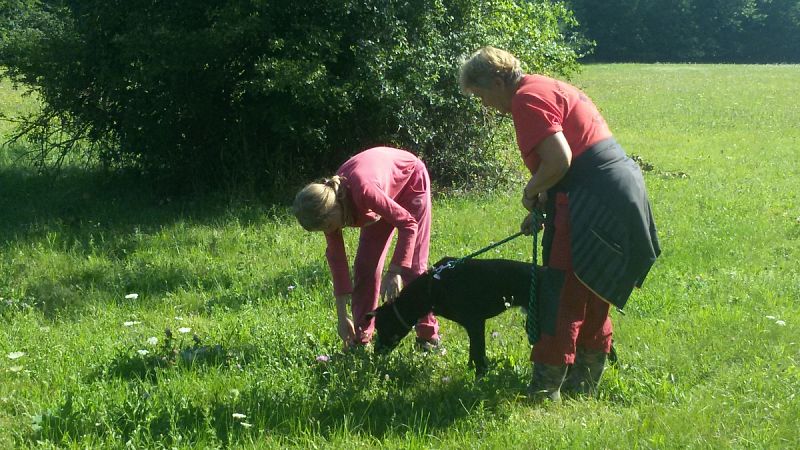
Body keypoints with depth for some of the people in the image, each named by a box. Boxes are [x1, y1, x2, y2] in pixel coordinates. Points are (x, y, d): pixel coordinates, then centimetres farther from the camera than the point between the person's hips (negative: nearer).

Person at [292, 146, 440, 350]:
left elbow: (408, 223, -35)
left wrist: (395, 272, -36)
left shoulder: (362, 191, -43)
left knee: (413, 264, -8)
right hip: (387, 191, 6)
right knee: (365, 264, -2)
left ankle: (428, 336, 1)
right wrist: (342, 317, -12)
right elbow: (335, 255, -12)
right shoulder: (328, 203, -21)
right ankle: (361, 338, 4)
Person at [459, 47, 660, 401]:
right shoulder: (546, 88, 21)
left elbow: (559, 161, -23)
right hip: (621, 191, 11)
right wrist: (541, 208, 20)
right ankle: (585, 382, 29)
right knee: (592, 297, 19)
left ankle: (545, 391, 0)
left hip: (596, 199, -11)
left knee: (562, 297, -5)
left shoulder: (528, 99, -12)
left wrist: (532, 192, -6)